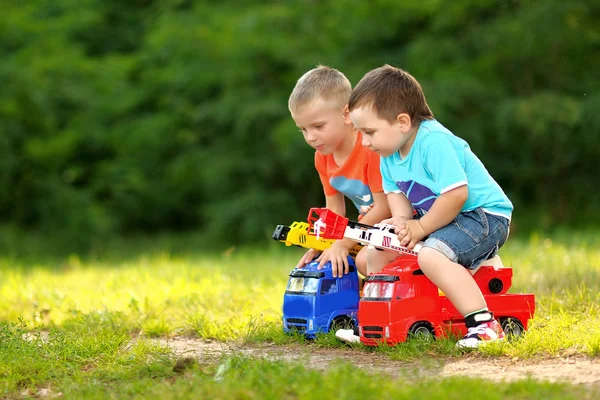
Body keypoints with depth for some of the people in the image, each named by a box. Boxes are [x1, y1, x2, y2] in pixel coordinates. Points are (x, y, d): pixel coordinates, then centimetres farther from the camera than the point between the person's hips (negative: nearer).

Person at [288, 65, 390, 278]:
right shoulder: (323, 157, 1)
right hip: (371, 224, 9)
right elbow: (334, 209, 8)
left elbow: (384, 208, -25)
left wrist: (342, 244, -22)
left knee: (366, 259, -30)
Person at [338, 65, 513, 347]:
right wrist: (401, 222, -14)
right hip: (437, 220, 10)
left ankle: (484, 325, -36)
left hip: (484, 215, -10)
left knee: (432, 256, -35)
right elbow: (396, 192, 8)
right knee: (377, 251, 10)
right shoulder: (389, 153, 2)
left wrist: (419, 228, -22)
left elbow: (456, 195, -32)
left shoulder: (434, 142, -27)